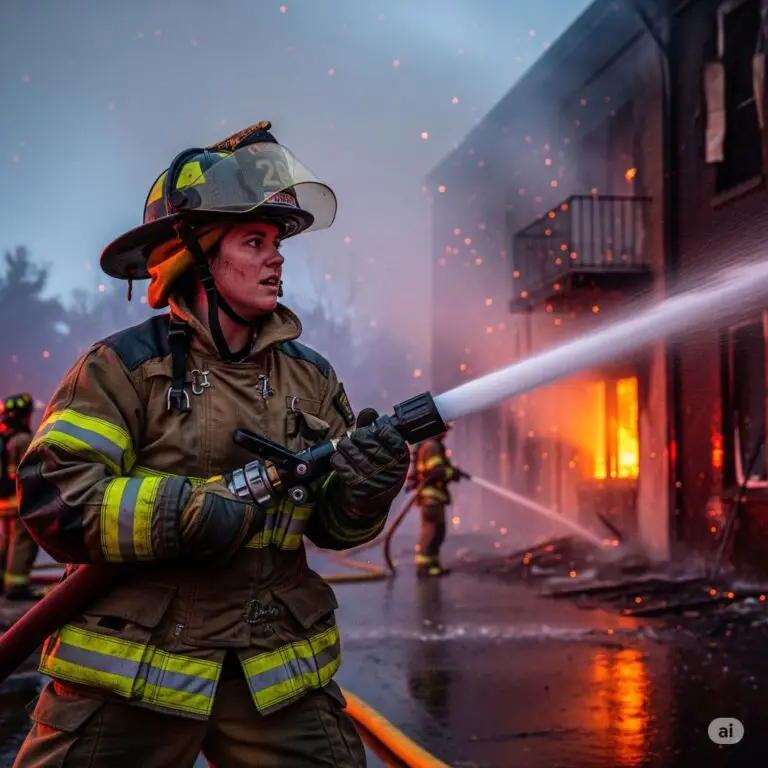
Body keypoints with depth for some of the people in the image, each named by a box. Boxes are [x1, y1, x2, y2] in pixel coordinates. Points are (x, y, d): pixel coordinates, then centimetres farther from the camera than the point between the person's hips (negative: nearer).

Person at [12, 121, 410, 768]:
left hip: (280, 678, 4)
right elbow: (53, 497, -14)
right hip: (131, 677, -4)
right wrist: (184, 513, -23)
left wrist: (362, 493, -11)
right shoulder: (126, 367, -6)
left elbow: (331, 523, 11)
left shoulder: (311, 378, 10)